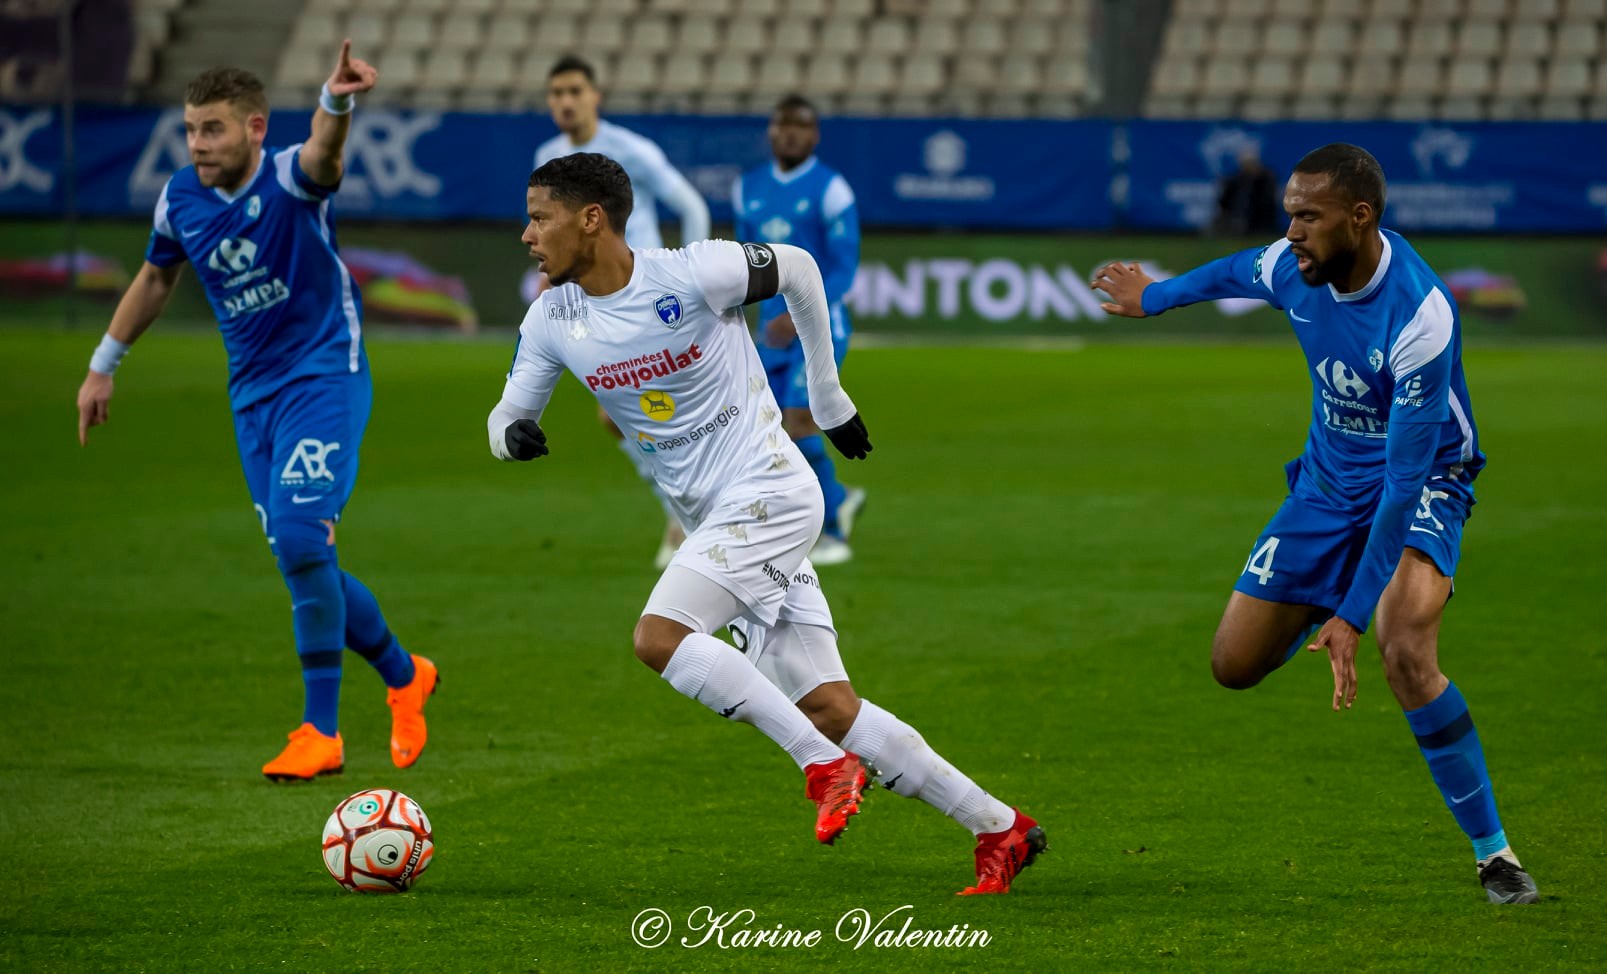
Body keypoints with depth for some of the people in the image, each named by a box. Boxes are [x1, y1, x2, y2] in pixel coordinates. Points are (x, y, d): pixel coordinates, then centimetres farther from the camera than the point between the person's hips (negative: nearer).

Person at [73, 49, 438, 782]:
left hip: (324, 375, -6)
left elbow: (324, 152, -41)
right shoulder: (181, 199, 1)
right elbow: (155, 279, 20)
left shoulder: (288, 179, -16)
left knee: (300, 537, -21)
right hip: (253, 393, 6)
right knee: (301, 561, 4)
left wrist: (337, 103, -64)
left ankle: (320, 731, -14)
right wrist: (104, 365, 23)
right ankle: (403, 675, 27)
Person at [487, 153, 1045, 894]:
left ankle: (825, 764, -17)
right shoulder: (553, 320, 2)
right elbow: (508, 415, 11)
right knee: (826, 707, 1)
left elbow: (796, 269, -1)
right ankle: (999, 830, 8)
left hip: (768, 493, -7)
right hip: (714, 519, 7)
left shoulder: (694, 275, -16)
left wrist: (828, 398, 7)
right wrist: (513, 432, -15)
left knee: (658, 636, -25)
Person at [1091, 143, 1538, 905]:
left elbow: (1405, 475, -33)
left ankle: (1493, 853, -18)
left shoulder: (1419, 317, -34)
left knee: (1406, 654, -31)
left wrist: (1353, 614, -34)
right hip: (1329, 484, 6)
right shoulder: (1295, 267, -15)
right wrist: (1154, 297, 32)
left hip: (1423, 487, -6)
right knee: (1234, 664, 4)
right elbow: (1236, 273, 13)